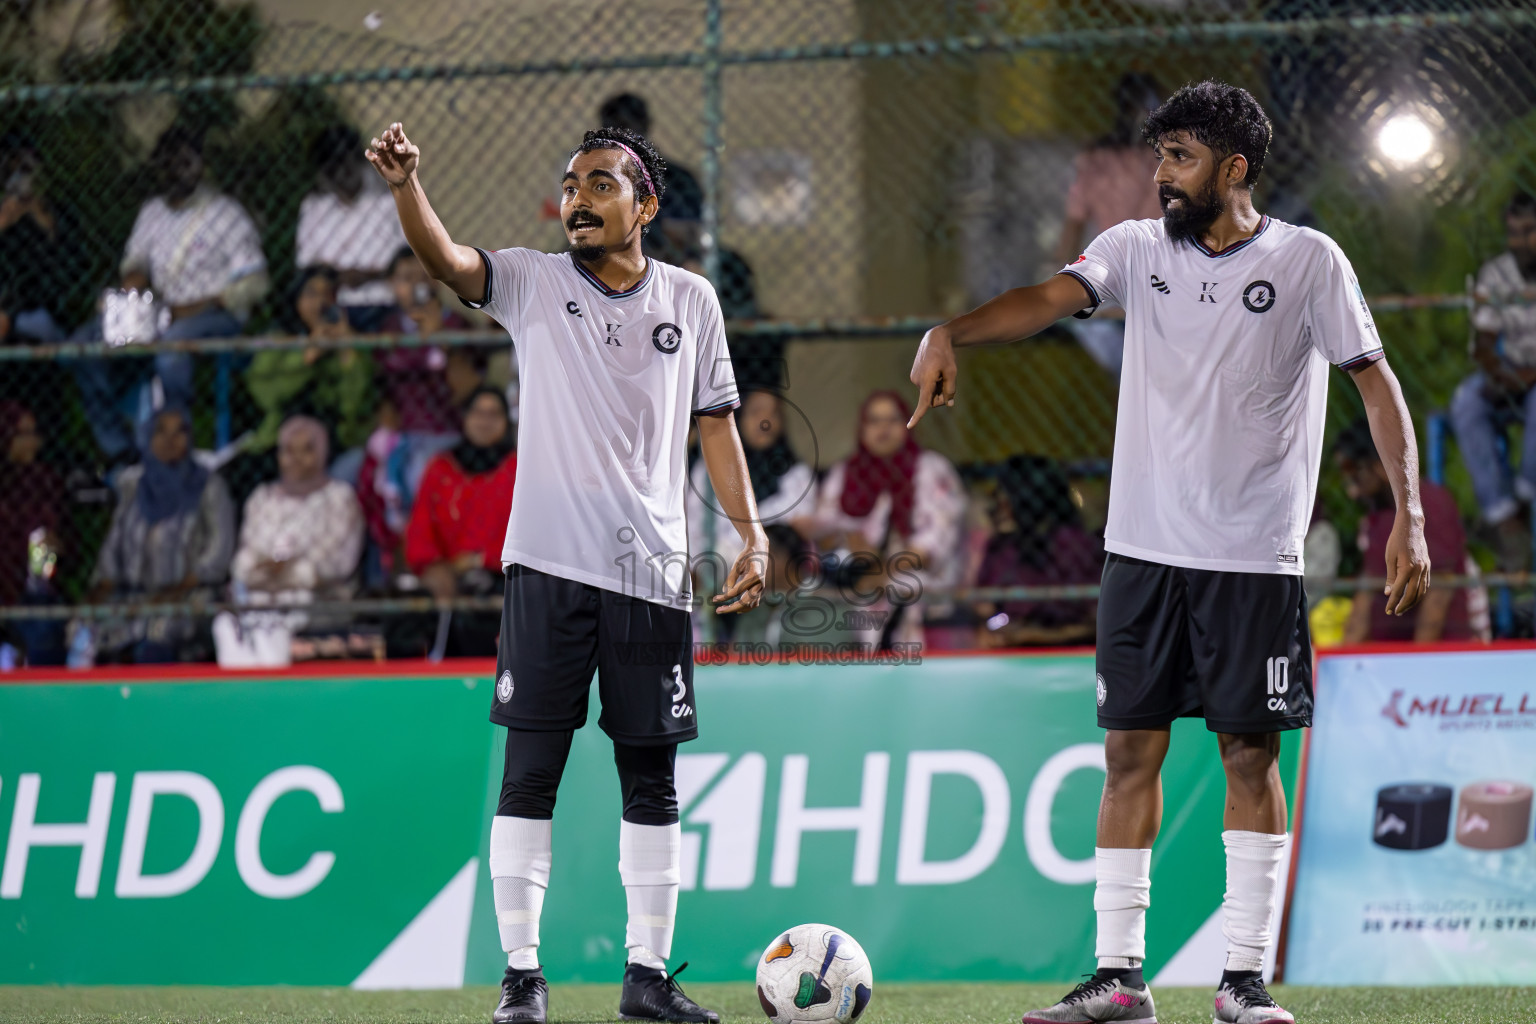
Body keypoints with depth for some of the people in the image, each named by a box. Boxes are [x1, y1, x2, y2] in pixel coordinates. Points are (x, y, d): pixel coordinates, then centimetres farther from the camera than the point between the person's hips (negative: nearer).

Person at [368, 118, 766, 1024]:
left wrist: (751, 534, 4)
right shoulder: (534, 282, 3)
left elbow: (716, 424, 14)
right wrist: (407, 184, -33)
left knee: (653, 780, 6)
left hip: (653, 573, 2)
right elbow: (445, 259, -14)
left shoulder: (691, 300, 9)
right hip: (550, 565, -2)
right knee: (529, 774, -5)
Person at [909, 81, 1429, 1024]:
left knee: (1252, 754, 0)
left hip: (1255, 558, -3)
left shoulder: (1308, 262, -2)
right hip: (1145, 549, 3)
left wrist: (1409, 513, -12)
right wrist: (951, 334, -28)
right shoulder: (1140, 249, 6)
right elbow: (1052, 298, -9)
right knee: (1130, 750, 2)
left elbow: (1376, 379, -2)